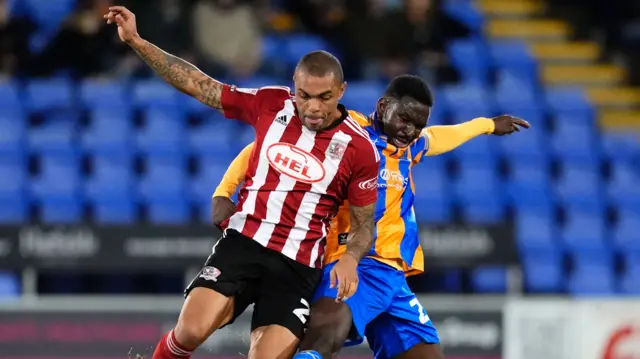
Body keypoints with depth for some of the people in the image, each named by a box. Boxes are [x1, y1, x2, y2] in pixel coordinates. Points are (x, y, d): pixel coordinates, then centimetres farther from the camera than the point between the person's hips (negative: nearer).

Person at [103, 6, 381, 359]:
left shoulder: (359, 148, -5)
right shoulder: (270, 104, -1)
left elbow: (363, 223, 5)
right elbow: (198, 85, 6)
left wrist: (350, 259, -17)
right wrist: (136, 41, 1)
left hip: (297, 266, -1)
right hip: (243, 241, 1)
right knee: (191, 330, -21)